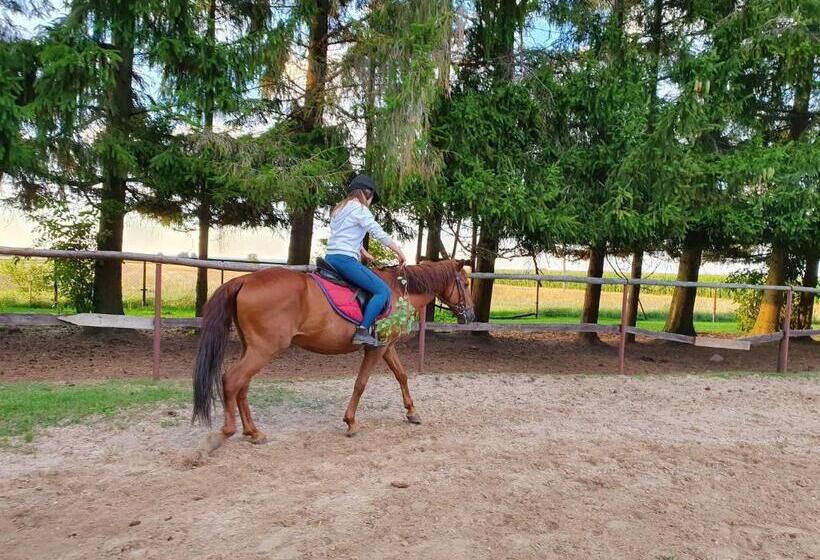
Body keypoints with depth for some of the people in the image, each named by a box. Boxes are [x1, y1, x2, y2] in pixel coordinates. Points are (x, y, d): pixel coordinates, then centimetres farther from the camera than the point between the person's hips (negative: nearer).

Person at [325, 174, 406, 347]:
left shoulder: (339, 209, 23)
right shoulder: (359, 209, -5)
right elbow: (379, 233, -10)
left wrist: (364, 253, 28)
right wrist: (399, 252, -3)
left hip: (330, 258, 10)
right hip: (345, 260, -10)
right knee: (383, 291, -13)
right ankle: (363, 331, -24)